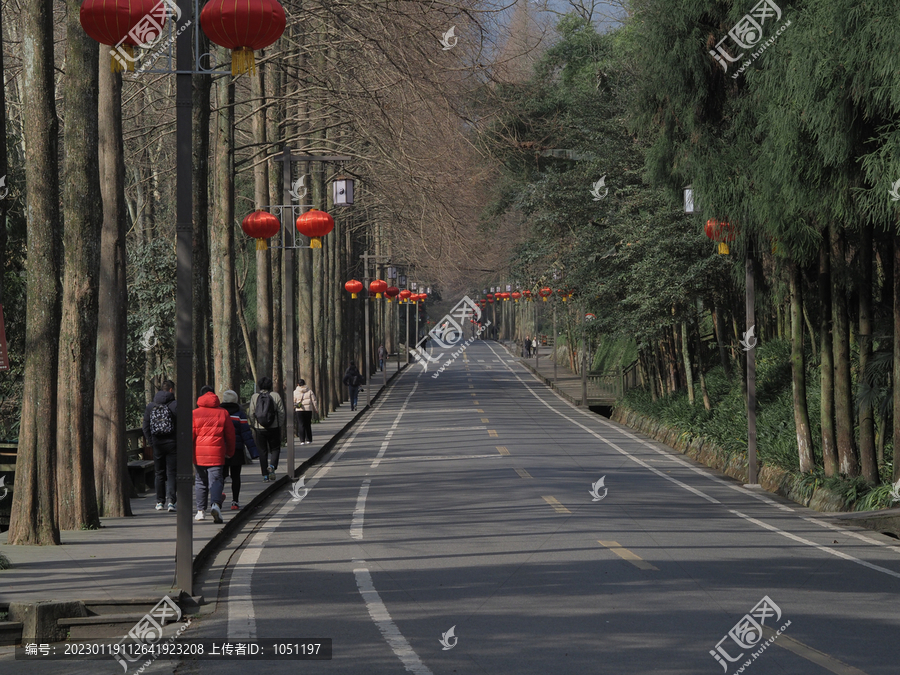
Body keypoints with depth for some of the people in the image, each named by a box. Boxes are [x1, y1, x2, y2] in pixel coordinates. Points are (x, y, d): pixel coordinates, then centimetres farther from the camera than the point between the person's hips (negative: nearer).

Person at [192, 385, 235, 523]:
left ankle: (201, 510, 16)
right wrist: (229, 452, 21)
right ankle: (216, 504, -28)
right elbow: (230, 434, 10)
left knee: (201, 481, 13)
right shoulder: (223, 412, 5)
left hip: (199, 454, 0)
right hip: (216, 454, 0)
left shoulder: (195, 413, 1)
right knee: (216, 480, -2)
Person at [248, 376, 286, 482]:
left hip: (260, 429, 1)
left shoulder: (254, 397, 1)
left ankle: (265, 475, 7)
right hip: (274, 428, -1)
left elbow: (251, 414, -1)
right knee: (275, 449, 12)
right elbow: (281, 414, -2)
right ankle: (272, 465, -15)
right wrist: (282, 428, 4)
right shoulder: (276, 396, -1)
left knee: (262, 451, 8)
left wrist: (253, 428, 8)